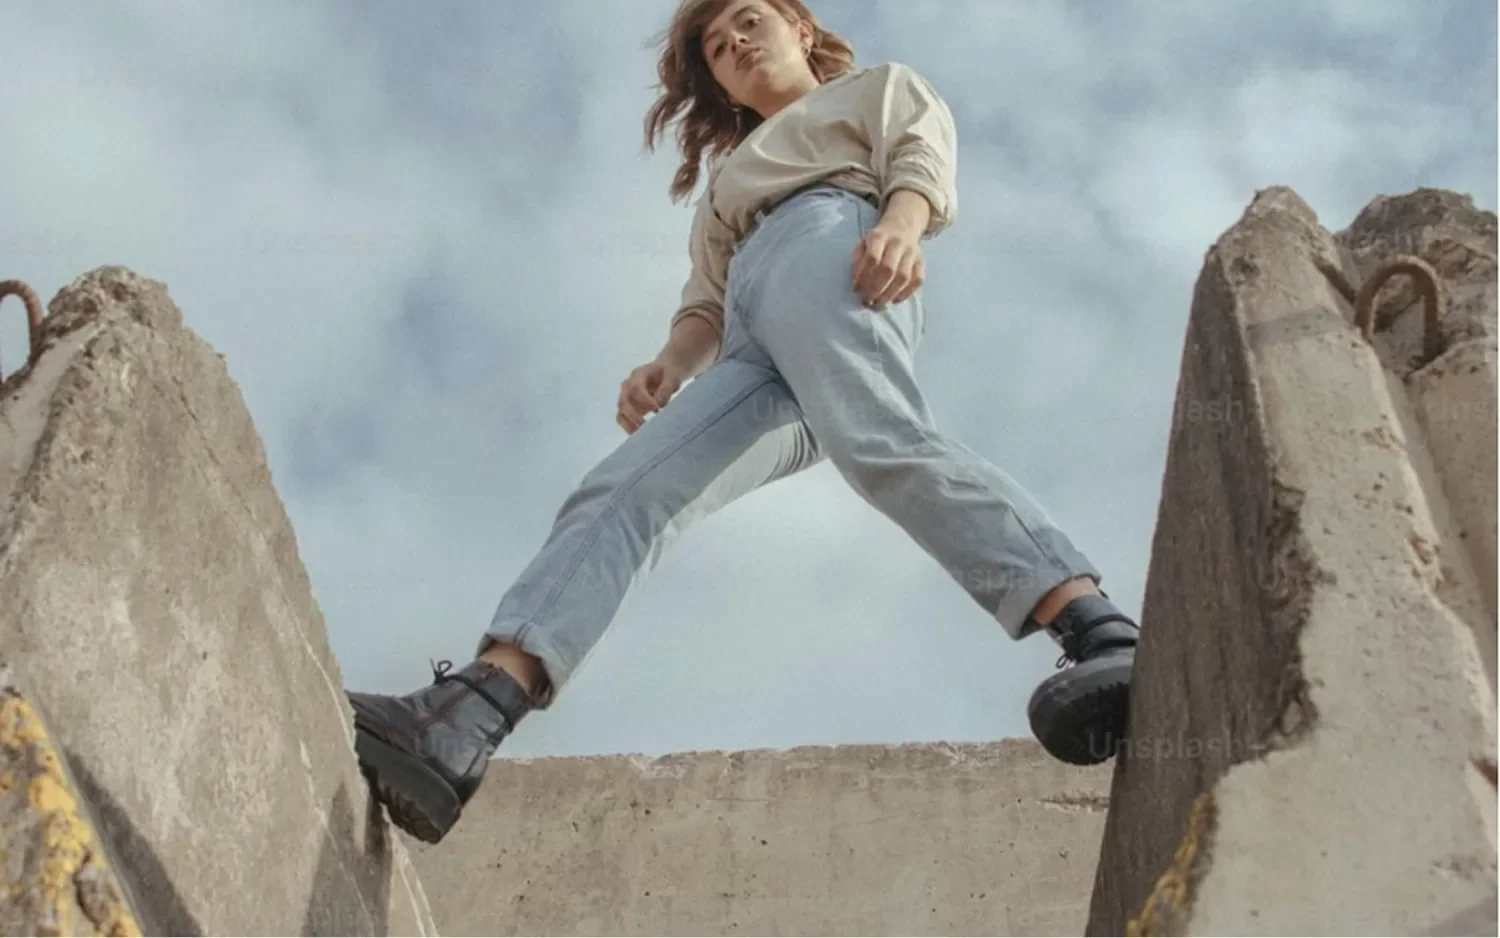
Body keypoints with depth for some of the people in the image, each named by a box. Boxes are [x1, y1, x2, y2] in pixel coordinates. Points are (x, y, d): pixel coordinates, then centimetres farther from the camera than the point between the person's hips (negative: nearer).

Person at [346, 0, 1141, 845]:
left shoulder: (883, 86, 32)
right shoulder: (731, 171, 45)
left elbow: (924, 157, 9)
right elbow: (706, 303, 31)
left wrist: (898, 225, -17)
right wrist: (670, 364, 6)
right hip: (759, 354, 6)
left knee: (883, 442, -37)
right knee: (619, 495, -17)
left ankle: (1101, 637, -54)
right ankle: (462, 722, -35)